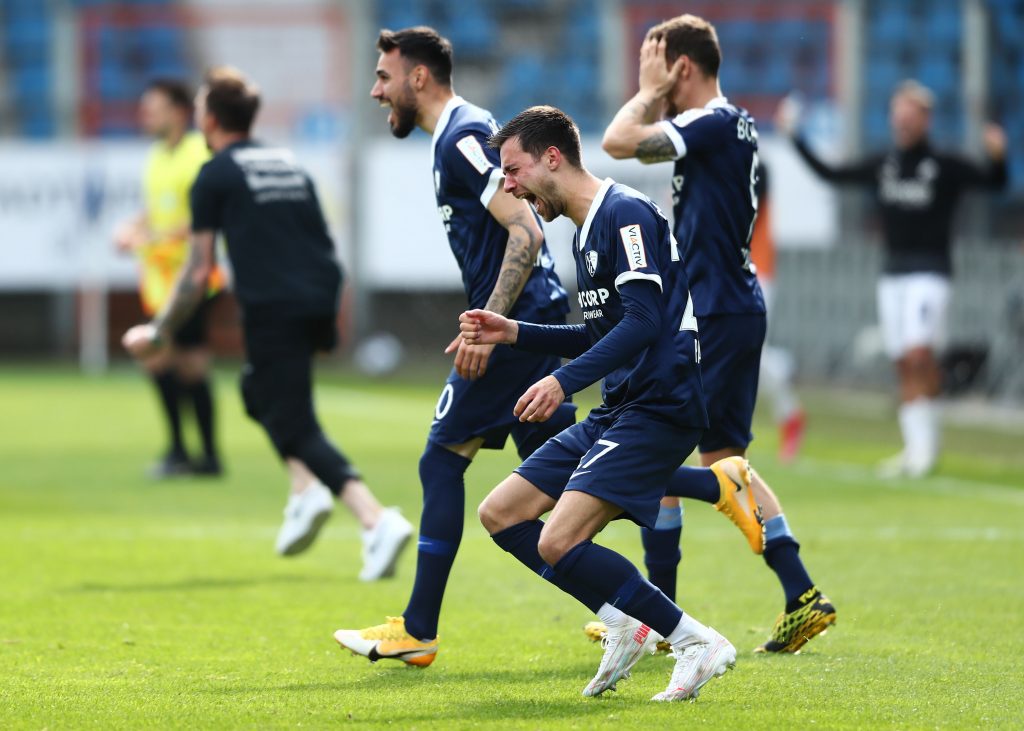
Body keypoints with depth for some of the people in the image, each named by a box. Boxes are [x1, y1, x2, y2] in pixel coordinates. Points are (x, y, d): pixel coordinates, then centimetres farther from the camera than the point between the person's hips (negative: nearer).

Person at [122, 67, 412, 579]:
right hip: (319, 304, 7)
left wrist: (158, 333, 11)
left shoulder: (215, 176, 2)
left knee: (298, 430, -6)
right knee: (260, 392, 28)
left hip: (272, 309, -7)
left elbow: (199, 272, 0)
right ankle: (306, 487, 7)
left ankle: (376, 520, -25)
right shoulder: (289, 163, 21)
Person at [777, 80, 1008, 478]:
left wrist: (997, 157, -31)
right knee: (904, 365, 4)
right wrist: (795, 137, 18)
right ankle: (915, 448, 8)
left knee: (919, 354, -19)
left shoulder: (946, 166, -4)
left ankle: (927, 442, -10)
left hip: (930, 272, -5)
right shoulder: (881, 166, 10)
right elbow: (830, 174, 20)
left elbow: (994, 181, -10)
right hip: (893, 272, 5)